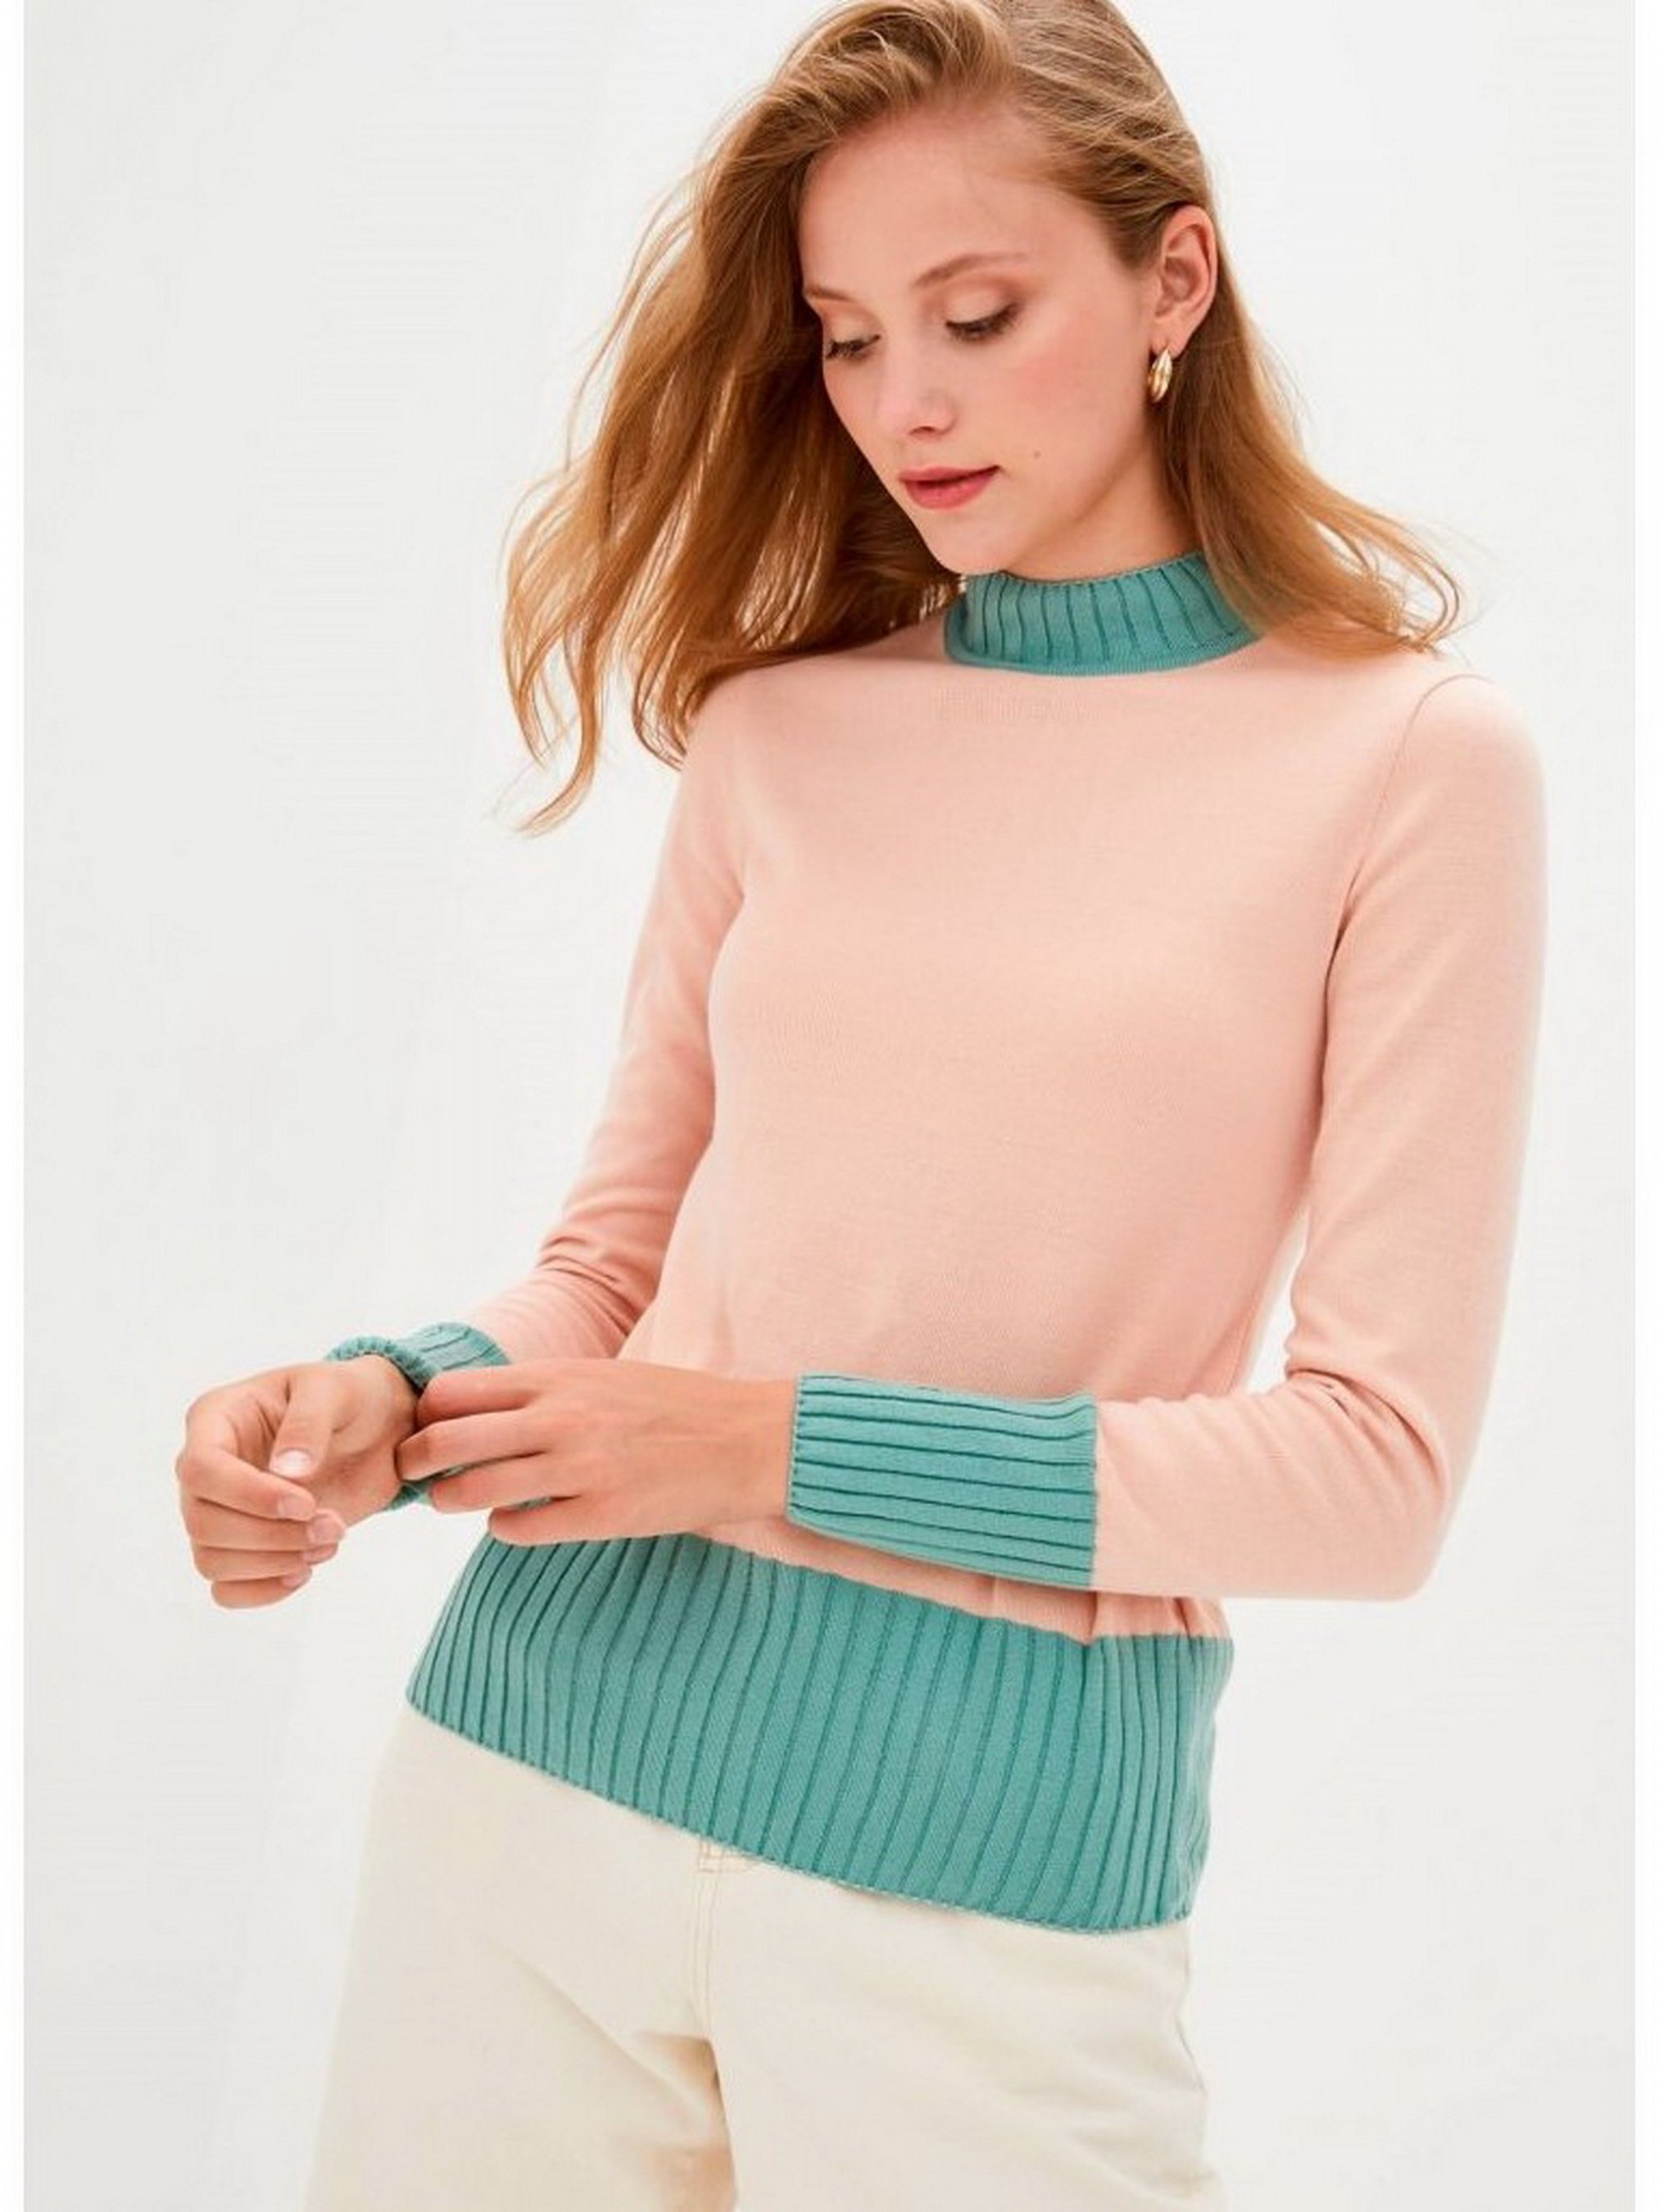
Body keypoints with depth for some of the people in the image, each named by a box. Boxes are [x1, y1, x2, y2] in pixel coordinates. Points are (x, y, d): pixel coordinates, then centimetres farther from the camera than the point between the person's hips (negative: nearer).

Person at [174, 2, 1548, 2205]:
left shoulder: (1411, 755, -5)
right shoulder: (776, 728, 5)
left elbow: (1380, 1461, -8)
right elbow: (616, 1259, 12)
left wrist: (780, 1446, -13)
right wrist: (393, 1401, -10)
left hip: (1004, 1835, -3)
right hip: (554, 1725, 3)